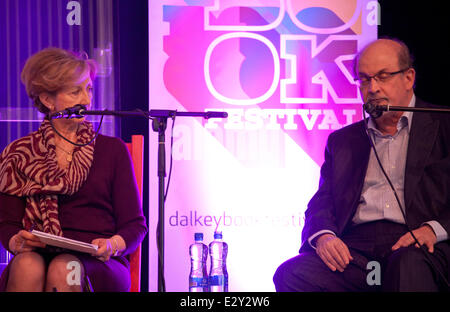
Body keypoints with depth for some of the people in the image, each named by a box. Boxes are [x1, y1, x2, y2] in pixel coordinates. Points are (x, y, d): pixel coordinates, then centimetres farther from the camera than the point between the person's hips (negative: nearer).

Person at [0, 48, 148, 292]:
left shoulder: (112, 150, 15)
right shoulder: (20, 154, 17)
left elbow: (135, 225, 11)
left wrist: (112, 245, -12)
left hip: (98, 267, -1)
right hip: (38, 256, 1)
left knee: (64, 269, -35)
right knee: (27, 266, -35)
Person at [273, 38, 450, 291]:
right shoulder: (342, 140, 26)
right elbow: (322, 202, 18)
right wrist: (323, 235, -6)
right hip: (355, 252, 4)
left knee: (408, 265, -40)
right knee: (290, 274, -24)